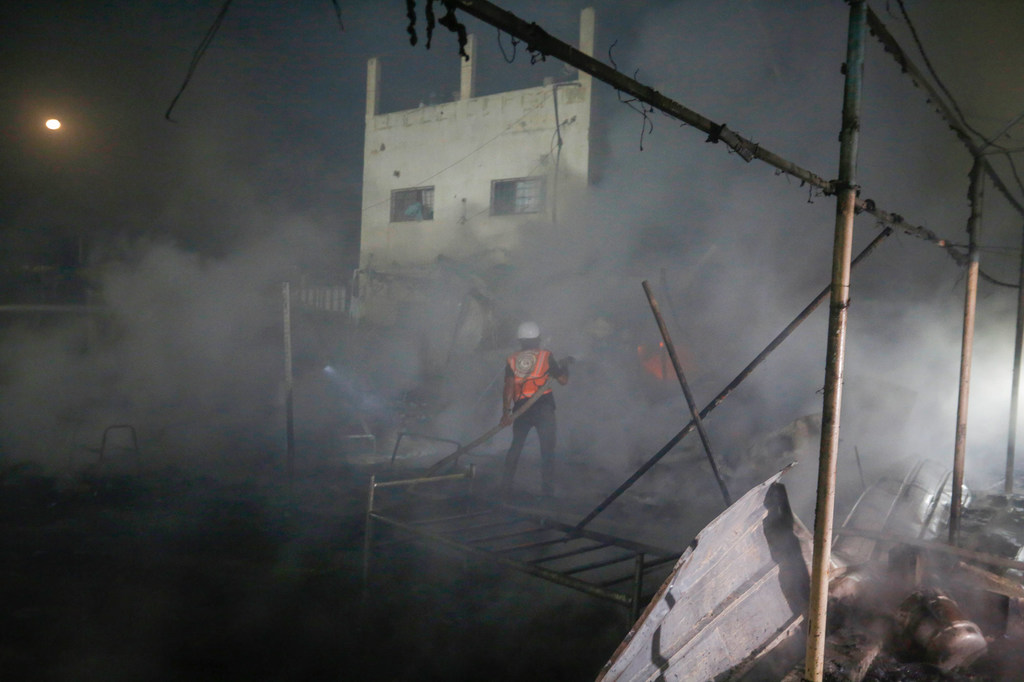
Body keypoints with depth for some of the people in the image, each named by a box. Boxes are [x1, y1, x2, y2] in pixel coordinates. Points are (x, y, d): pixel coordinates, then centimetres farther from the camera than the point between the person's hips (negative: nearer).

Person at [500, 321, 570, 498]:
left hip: (521, 409, 3)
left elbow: (509, 387, -4)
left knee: (515, 447, 14)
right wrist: (565, 365, 25)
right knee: (547, 448, 5)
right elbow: (563, 380, 5)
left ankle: (505, 488, 15)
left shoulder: (512, 360, 6)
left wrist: (506, 412, -9)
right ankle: (547, 490, 3)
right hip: (543, 407, -3)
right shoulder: (546, 356, 2)